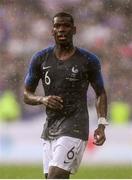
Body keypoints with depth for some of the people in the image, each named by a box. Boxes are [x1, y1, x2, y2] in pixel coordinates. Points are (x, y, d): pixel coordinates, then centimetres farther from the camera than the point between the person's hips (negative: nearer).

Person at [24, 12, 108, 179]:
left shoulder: (88, 60, -1)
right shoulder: (40, 59, 6)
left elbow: (100, 93, 9)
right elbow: (27, 95, 12)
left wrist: (101, 125, -3)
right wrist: (42, 100, -10)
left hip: (75, 126, -5)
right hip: (50, 126, 5)